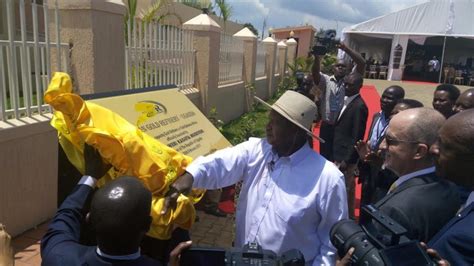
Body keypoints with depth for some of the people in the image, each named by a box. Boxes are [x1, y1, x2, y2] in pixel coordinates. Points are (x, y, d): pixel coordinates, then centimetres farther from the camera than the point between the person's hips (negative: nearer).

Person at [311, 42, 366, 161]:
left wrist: (346, 48, -19)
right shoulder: (326, 80, 5)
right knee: (324, 155, 14)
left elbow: (362, 63, -10)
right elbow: (315, 72, -14)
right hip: (326, 126, 1)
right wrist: (317, 57, -32)